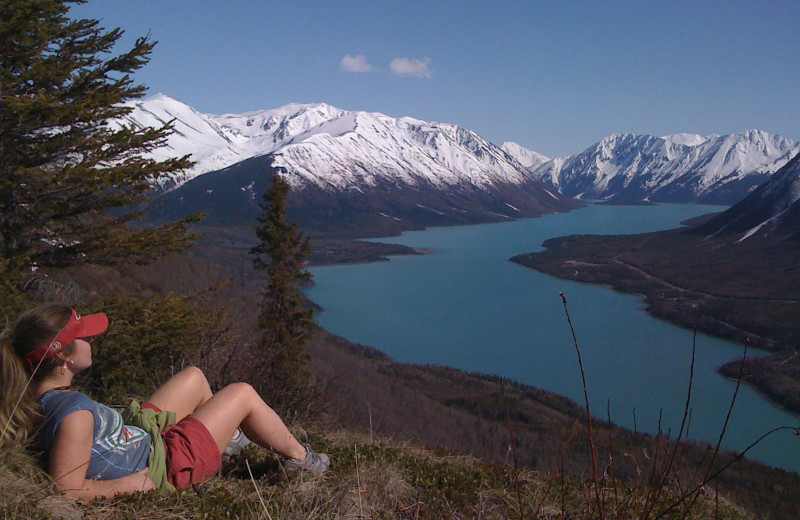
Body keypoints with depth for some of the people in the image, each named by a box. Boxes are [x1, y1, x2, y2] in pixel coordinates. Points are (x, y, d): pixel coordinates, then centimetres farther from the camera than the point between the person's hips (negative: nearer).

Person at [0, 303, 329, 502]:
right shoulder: (75, 413, -37)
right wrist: (132, 483, -25)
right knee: (242, 394, 2)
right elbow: (68, 489, -36)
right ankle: (298, 456, 26)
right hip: (164, 468, -9)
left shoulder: (36, 399, -9)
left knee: (194, 376, 24)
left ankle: (226, 435, 50)